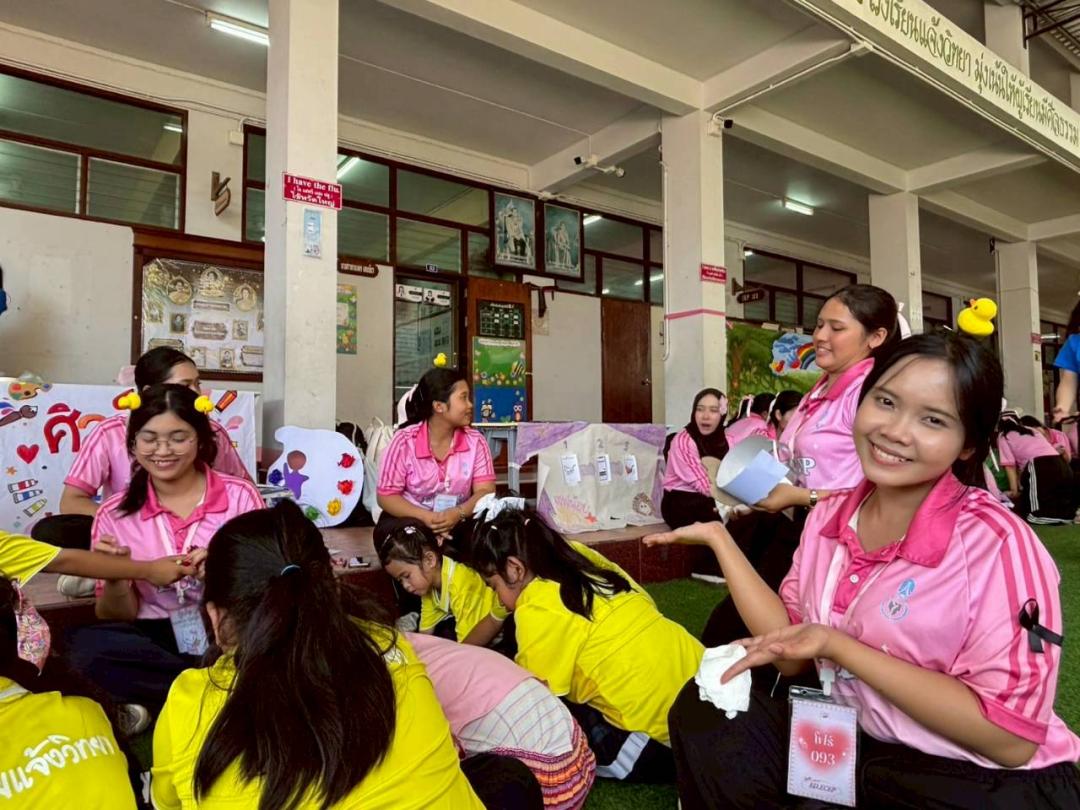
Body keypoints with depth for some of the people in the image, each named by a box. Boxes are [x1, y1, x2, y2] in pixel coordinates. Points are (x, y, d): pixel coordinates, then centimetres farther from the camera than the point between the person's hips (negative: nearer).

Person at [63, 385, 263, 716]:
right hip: (157, 637, 3)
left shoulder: (239, 495, -3)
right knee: (83, 644, -27)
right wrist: (116, 578, -15)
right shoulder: (115, 514, 2)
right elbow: (116, 618, 7)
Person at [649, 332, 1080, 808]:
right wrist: (718, 538, -8)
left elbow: (1009, 738, -22)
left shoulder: (996, 544, -22)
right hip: (855, 742, 5)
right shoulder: (828, 517, -3)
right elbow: (794, 656, -4)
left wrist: (838, 646, -24)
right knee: (704, 712, -9)